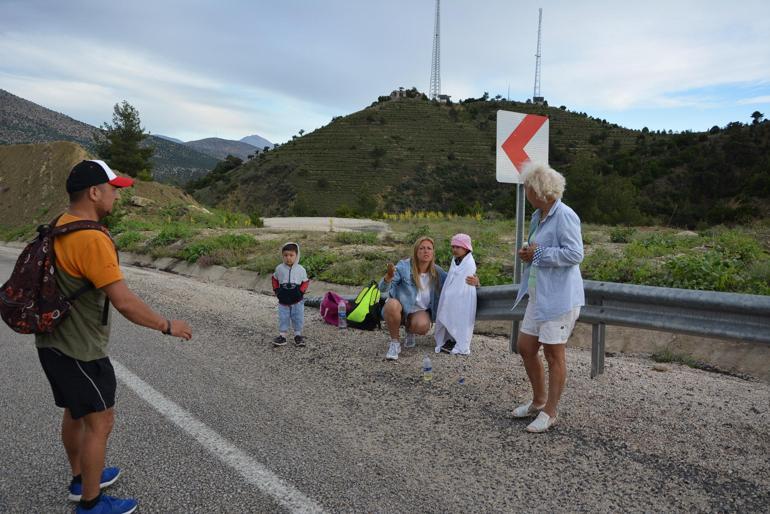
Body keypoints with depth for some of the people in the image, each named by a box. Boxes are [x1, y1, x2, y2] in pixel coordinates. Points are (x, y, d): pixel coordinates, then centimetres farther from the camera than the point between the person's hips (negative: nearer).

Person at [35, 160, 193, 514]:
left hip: (53, 342, 10)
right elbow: (124, 302, -27)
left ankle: (81, 479, 41)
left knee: (75, 413, 23)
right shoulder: (91, 239, -26)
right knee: (100, 421, 4)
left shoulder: (60, 227, 4)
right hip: (79, 350, -10)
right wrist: (167, 326, -15)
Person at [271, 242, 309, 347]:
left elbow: (305, 282, 1)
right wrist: (276, 290, 1)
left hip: (297, 301, -1)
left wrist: (301, 291, -12)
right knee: (283, 318, 5)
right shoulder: (279, 268, -2)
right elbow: (275, 279, 12)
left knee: (298, 318, 7)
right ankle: (282, 335, 15)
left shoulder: (300, 269, -5)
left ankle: (298, 335, 22)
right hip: (283, 300, 1)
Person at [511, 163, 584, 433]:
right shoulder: (538, 216, 13)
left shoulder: (564, 216, -15)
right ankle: (539, 400, 32)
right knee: (525, 347, 14)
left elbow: (575, 254, -21)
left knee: (554, 354, 2)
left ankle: (550, 412, 17)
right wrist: (527, 254, 4)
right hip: (538, 294, 10)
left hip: (559, 296, -9)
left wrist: (538, 253, -17)